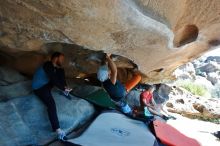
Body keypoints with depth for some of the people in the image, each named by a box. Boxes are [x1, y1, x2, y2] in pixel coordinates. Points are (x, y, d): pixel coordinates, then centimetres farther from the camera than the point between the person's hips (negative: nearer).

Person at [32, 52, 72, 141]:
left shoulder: (55, 67, 5)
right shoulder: (48, 65, -22)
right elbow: (54, 80, -26)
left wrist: (64, 87, -7)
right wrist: (63, 89, -17)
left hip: (47, 84, 9)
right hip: (39, 88, -9)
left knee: (61, 71, 0)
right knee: (51, 104, -28)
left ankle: (65, 92, 1)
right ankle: (58, 131, -29)